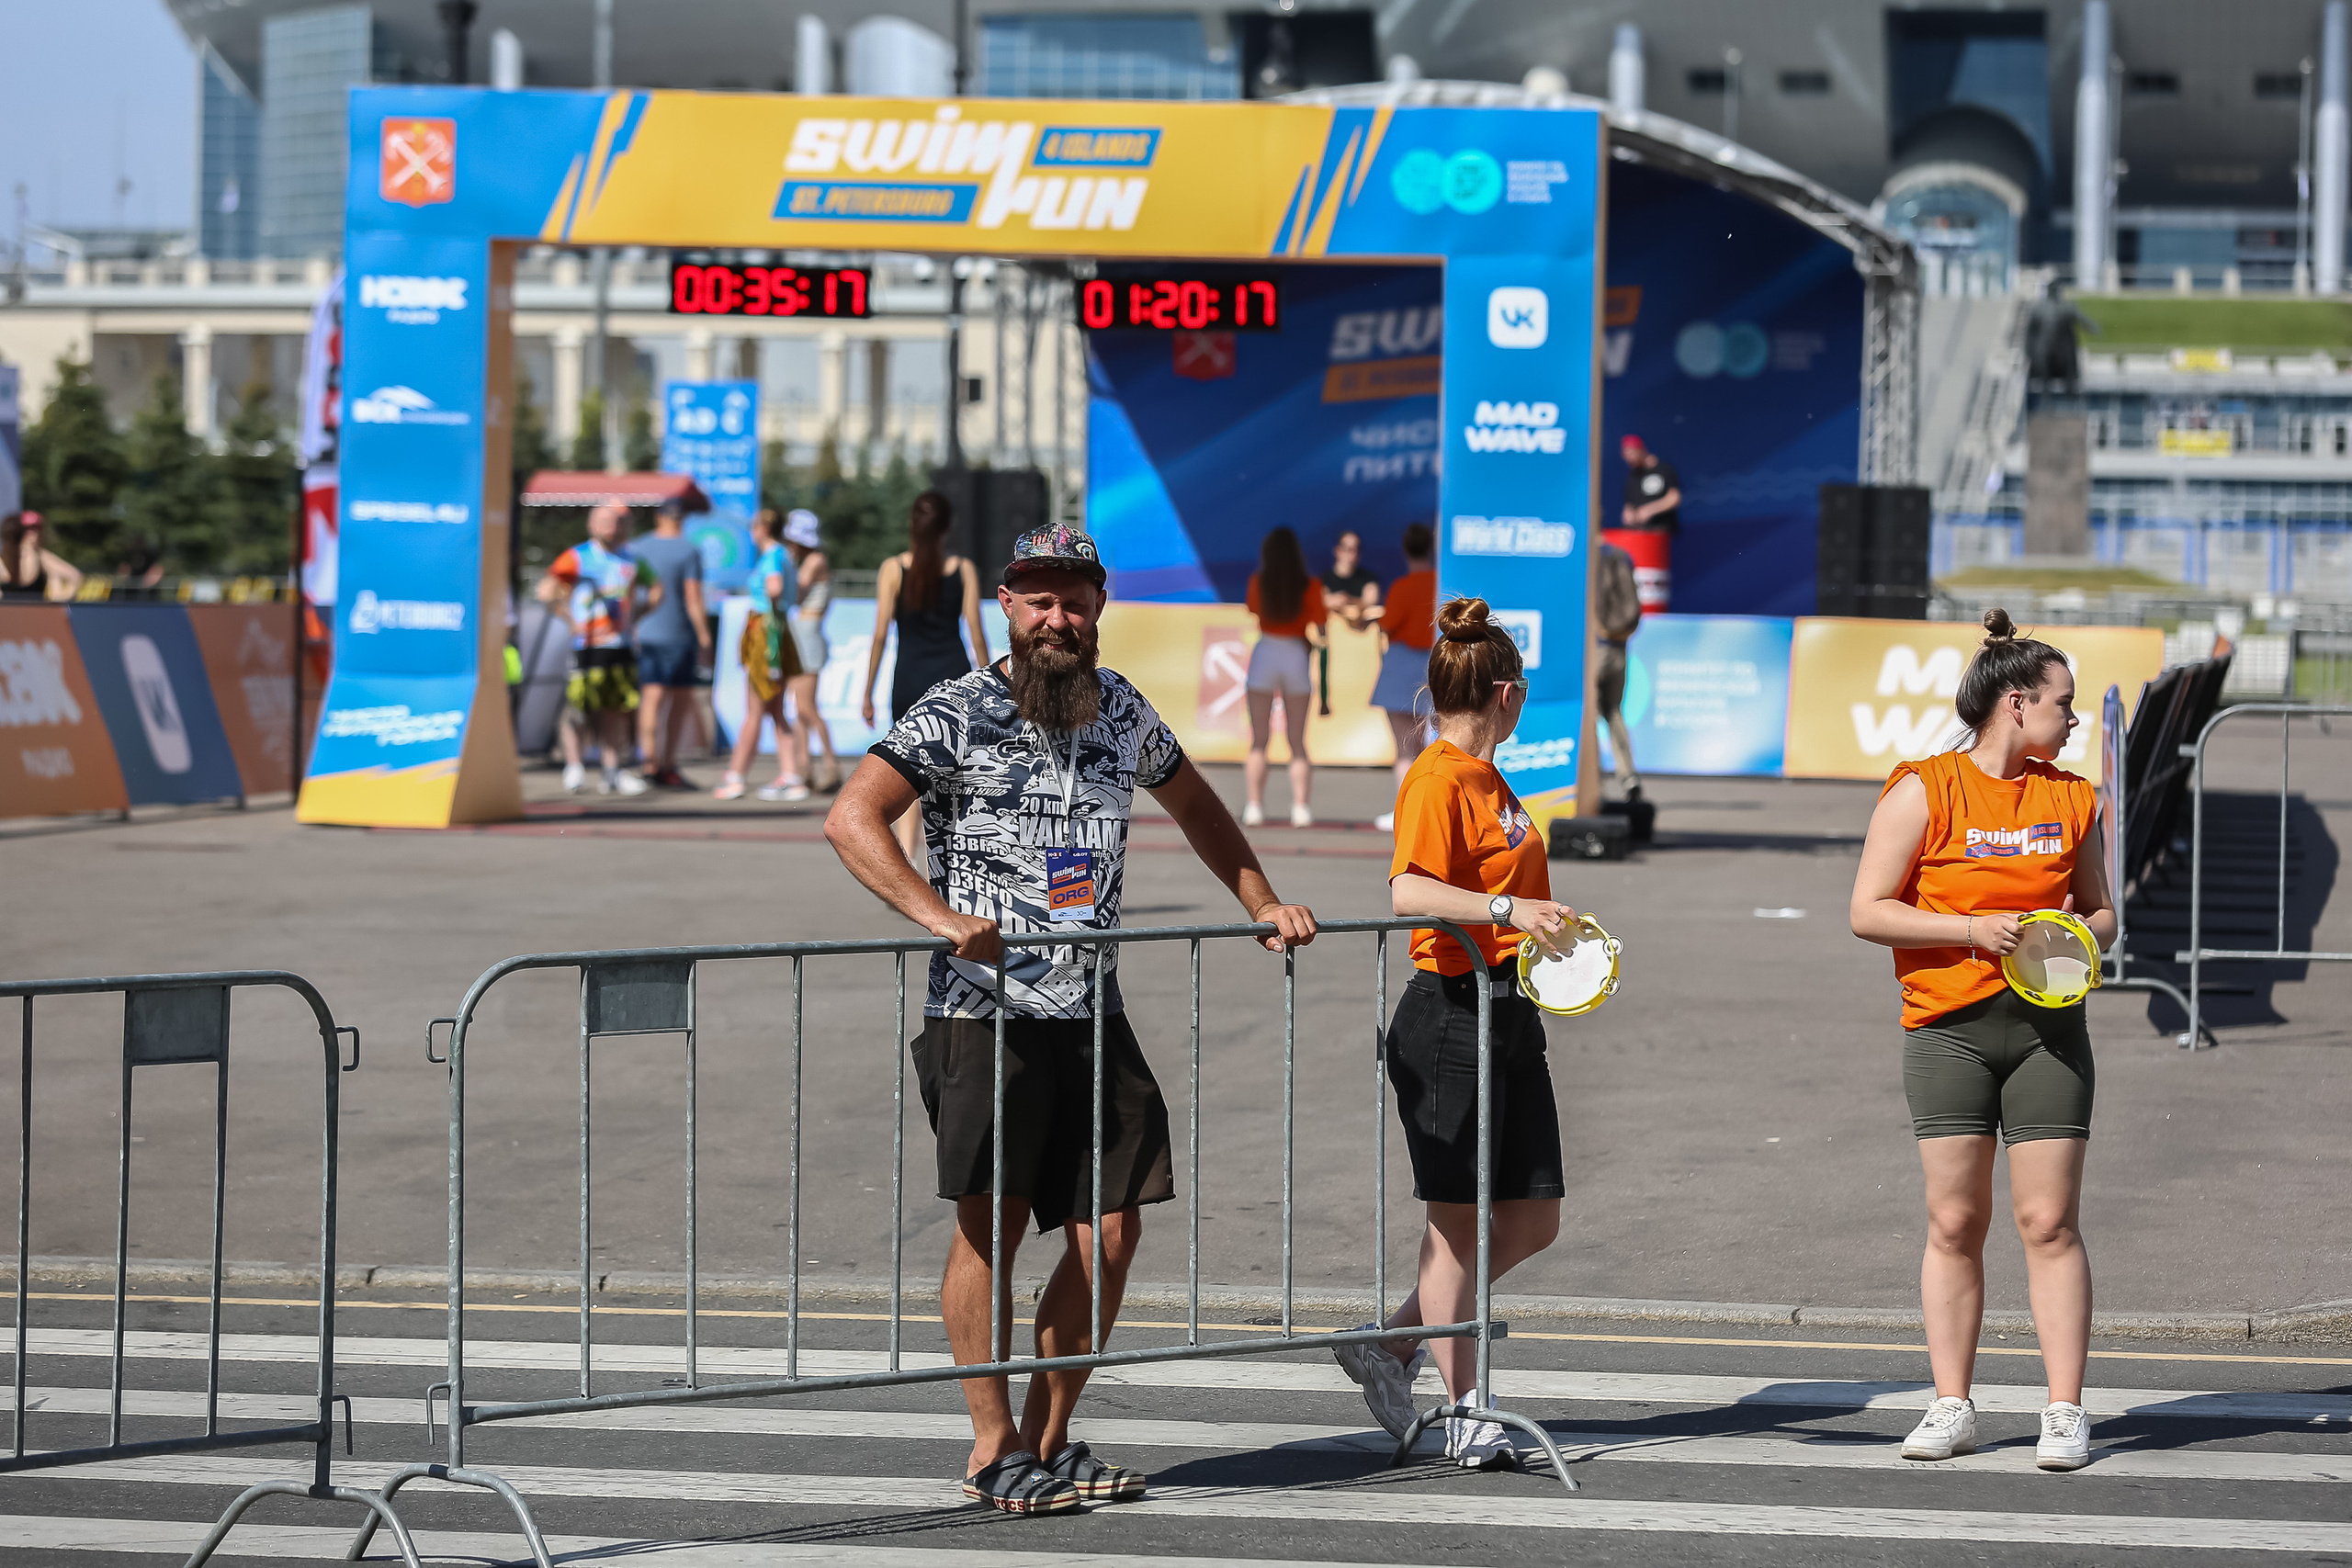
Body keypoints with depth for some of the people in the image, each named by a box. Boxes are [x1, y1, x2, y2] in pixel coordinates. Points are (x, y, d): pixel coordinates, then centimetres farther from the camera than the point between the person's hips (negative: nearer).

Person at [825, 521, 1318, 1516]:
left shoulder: (1122, 712, 13)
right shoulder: (956, 716, -6)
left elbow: (1195, 807, 32)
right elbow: (852, 816, -16)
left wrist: (1263, 905, 24)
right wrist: (939, 915, -27)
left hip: (1093, 1013, 6)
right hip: (984, 1012, -6)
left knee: (1111, 1228, 2)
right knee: (993, 1217, -9)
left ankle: (1049, 1443, 13)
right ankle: (994, 1446, 1)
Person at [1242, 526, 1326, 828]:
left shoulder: (1258, 583, -3)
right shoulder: (1310, 587, -5)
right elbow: (1320, 629, -4)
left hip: (1265, 654, 0)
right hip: (1296, 657, 0)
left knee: (1258, 740, 4)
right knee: (1297, 741, 8)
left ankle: (1254, 806, -4)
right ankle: (1300, 806, -1)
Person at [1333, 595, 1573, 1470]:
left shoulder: (1487, 780, 16)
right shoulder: (1438, 779, -12)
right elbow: (1409, 892, -27)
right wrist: (1507, 910, -35)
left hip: (1509, 1014, 10)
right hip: (1451, 1013, -10)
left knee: (1533, 1220, 9)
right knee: (1458, 1219, -2)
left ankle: (1390, 1348, 19)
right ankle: (1465, 1413, 5)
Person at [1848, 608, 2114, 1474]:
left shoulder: (2073, 798, 11)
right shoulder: (1924, 791, -3)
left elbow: (2101, 911, 20)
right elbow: (1869, 910, -6)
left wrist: (2079, 932, -3)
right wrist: (1976, 929, -14)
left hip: (2048, 1028, 3)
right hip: (1950, 1029, -2)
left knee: (2049, 1222, -3)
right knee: (1955, 1221, -1)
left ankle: (2065, 1412, -2)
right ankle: (1951, 1406, 6)